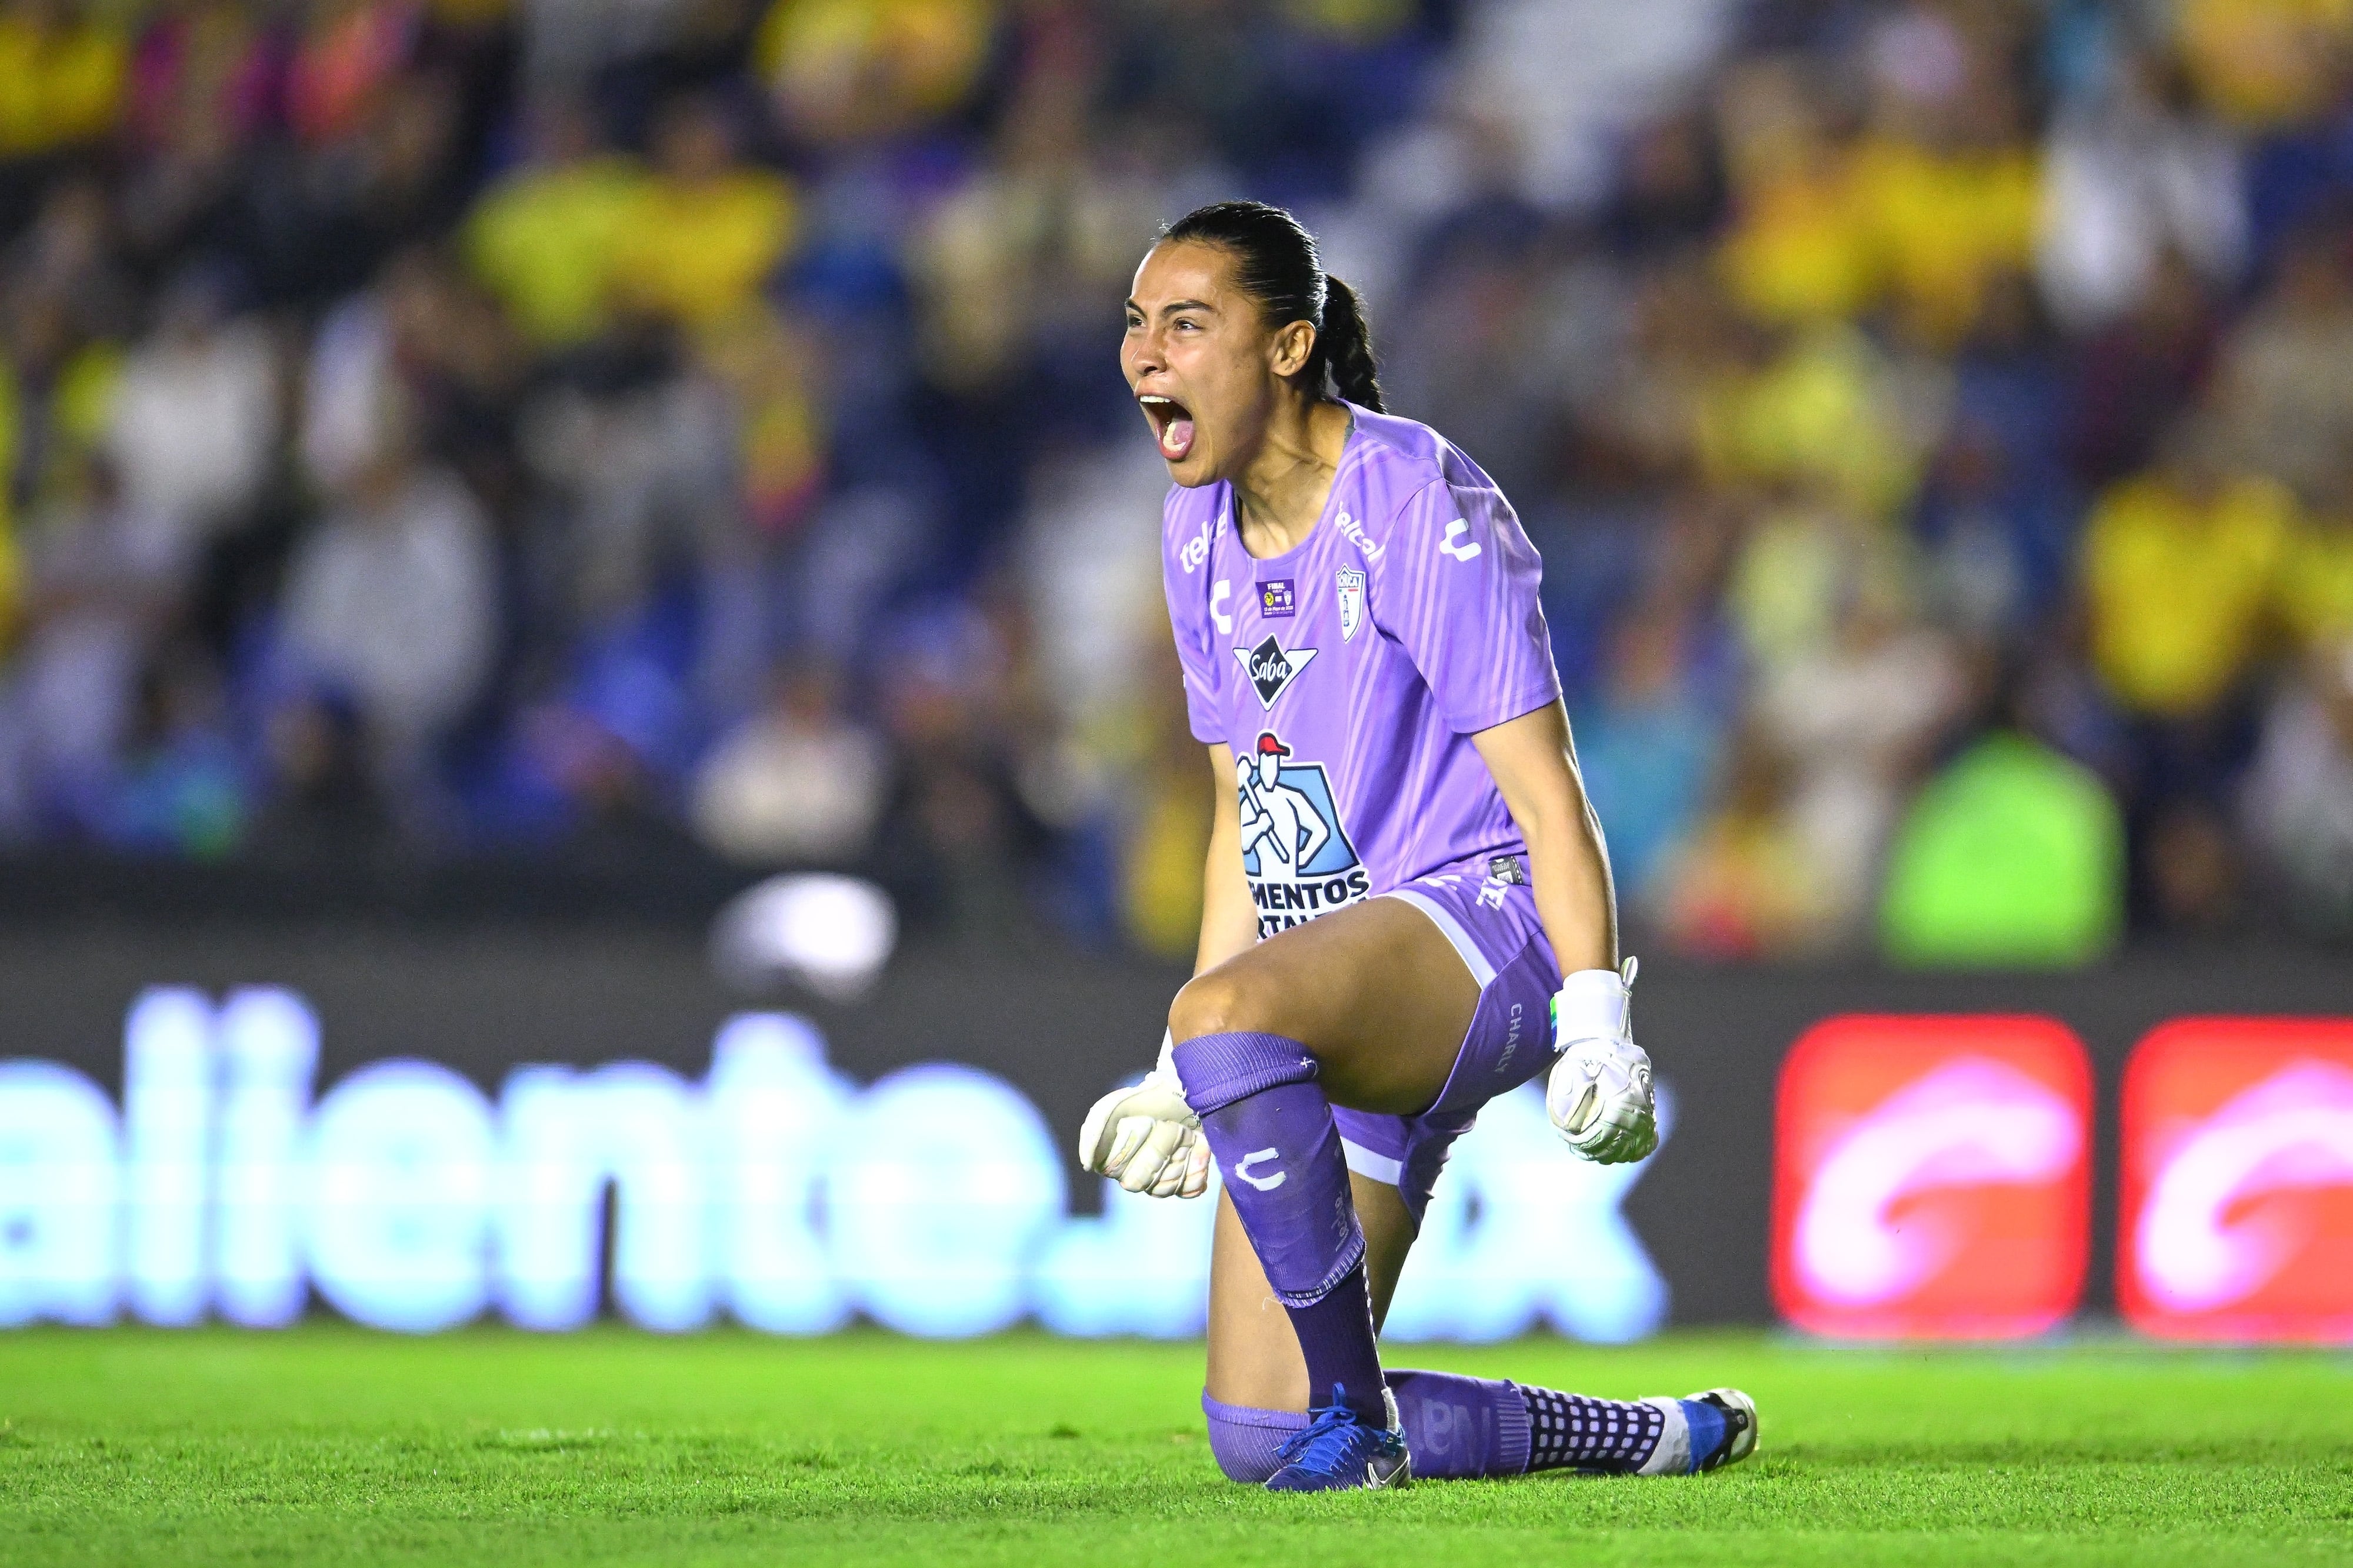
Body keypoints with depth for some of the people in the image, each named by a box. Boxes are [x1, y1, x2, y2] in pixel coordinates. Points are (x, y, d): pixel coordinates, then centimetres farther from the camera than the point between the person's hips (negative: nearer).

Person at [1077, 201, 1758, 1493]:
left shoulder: (1418, 502, -11)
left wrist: (1594, 1022, -22)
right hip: (1327, 972, 8)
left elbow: (1545, 789, -13)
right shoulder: (1198, 533, 12)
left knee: (1229, 1015, -41)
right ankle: (1652, 1439, 17)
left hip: (1481, 924, -8)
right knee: (1261, 1441, -2)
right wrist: (1184, 1082, 16)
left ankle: (1359, 1419, -28)